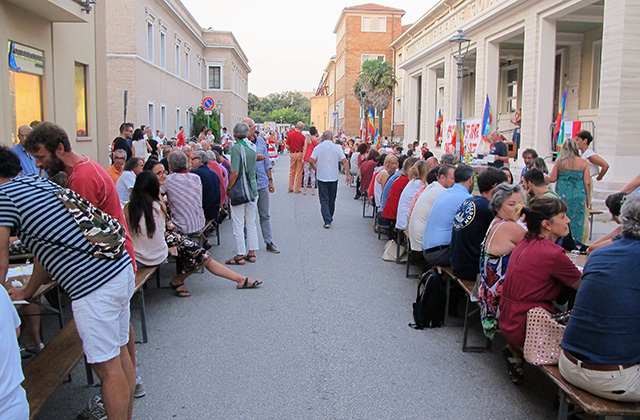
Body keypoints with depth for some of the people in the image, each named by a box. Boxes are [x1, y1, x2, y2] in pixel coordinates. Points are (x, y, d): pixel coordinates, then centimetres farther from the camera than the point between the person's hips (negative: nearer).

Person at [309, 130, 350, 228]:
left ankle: (327, 221, -11)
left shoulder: (318, 147, -3)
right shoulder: (337, 148, -2)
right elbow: (345, 161, -8)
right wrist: (348, 174, -3)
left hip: (322, 177, -1)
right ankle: (330, 218, 29)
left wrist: (316, 169, 7)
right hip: (334, 177, 1)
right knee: (331, 199, 16)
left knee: (324, 200, 1)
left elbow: (311, 161, -10)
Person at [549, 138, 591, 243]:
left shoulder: (560, 162, -2)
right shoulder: (583, 163, 0)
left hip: (563, 195, 0)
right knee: (577, 223, 6)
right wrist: (588, 199, 8)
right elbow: (587, 183, 0)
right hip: (579, 196, 0)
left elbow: (552, 179, -1)